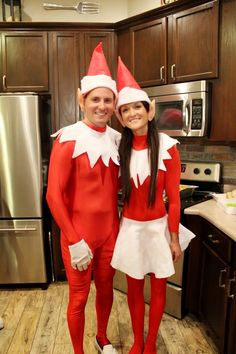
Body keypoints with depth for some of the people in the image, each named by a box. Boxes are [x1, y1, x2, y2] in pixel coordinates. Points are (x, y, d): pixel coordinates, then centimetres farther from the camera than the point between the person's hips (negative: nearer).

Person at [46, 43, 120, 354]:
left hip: (110, 231, 5)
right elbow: (54, 195, -17)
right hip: (79, 235, -5)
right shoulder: (68, 139, -15)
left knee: (106, 288, 23)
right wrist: (74, 241, -16)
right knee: (79, 298, 13)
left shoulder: (117, 139, 2)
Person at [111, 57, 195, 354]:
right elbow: (119, 191, 5)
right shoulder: (121, 148, -1)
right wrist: (117, 224, 3)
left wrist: (174, 238, -6)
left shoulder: (167, 146, -12)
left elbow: (173, 198, -9)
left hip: (158, 227, -2)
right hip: (130, 227, 3)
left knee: (158, 288, 15)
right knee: (134, 288, 17)